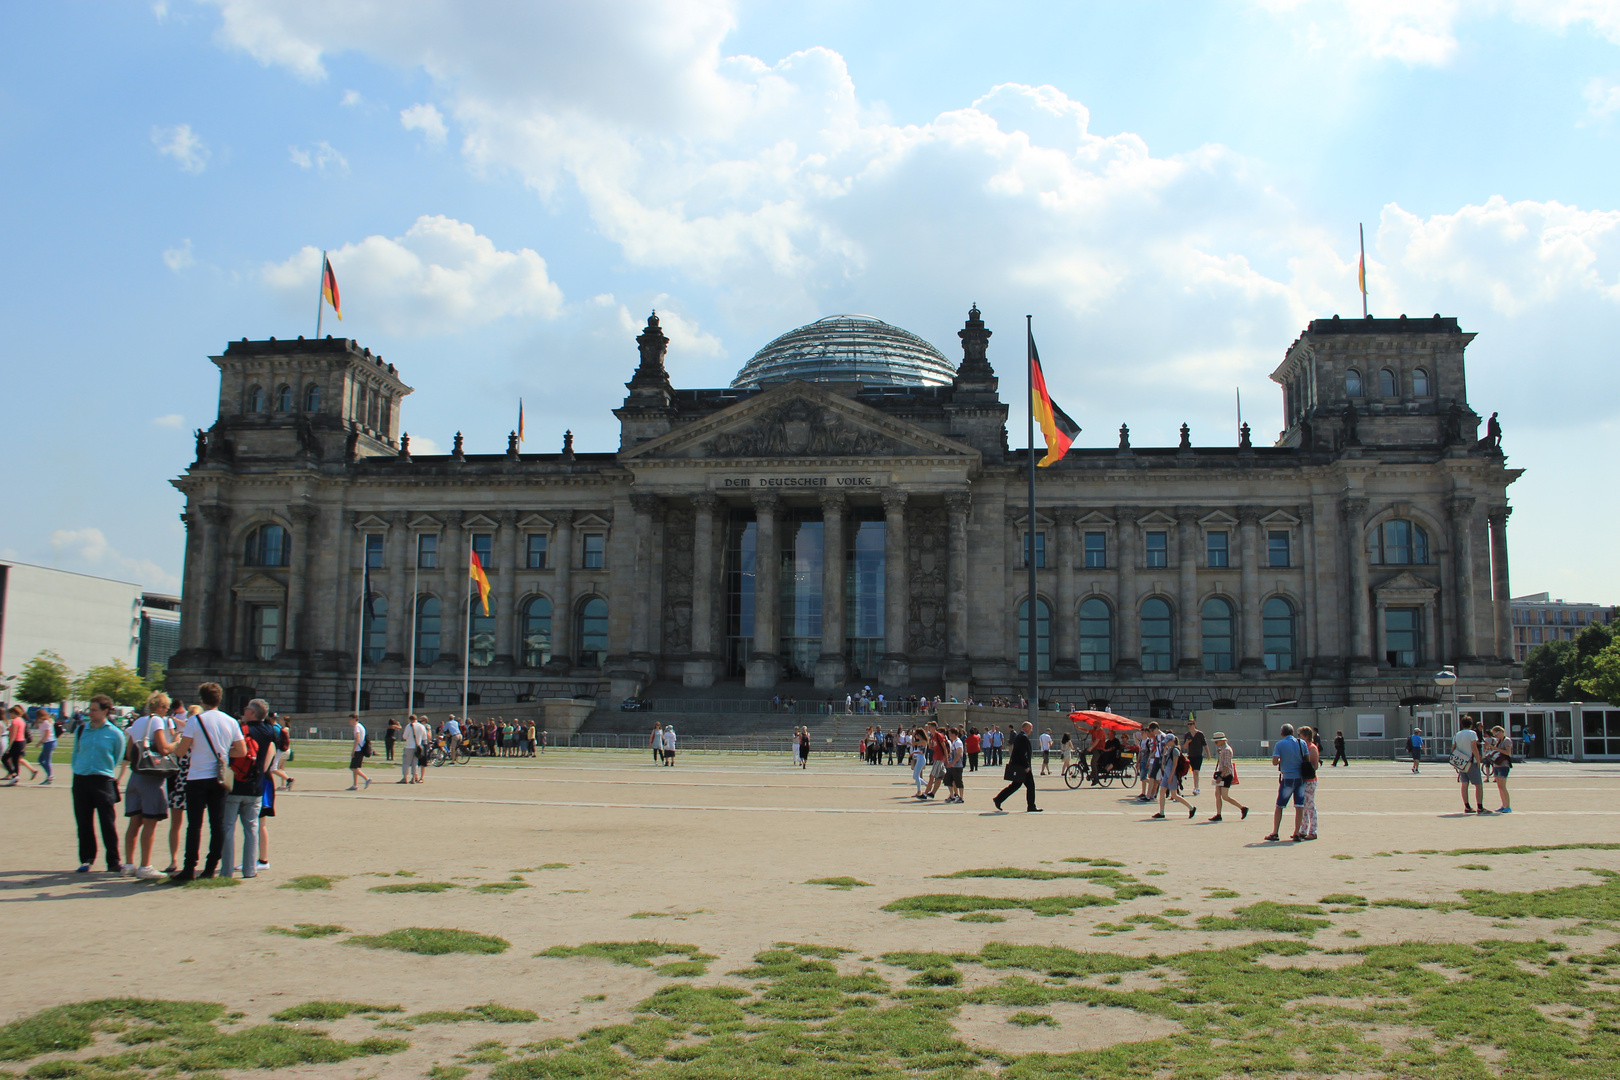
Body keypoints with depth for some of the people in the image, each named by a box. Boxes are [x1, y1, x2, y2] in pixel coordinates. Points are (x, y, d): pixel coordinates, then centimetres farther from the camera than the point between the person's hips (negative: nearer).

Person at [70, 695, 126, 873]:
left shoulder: (115, 734, -2)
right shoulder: (81, 730, 7)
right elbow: (75, 753, 16)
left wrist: (107, 772, 4)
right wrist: (77, 771, 8)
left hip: (103, 781, -3)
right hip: (81, 781, 3)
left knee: (108, 822, -5)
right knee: (84, 822, 8)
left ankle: (113, 862, -1)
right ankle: (86, 859, 20)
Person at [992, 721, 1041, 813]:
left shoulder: (1018, 736, 15)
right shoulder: (1023, 737, -16)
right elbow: (1023, 753, -22)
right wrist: (1026, 766, -21)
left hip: (1016, 764, 10)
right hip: (1022, 766, -10)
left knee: (1015, 785, 14)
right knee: (1030, 785, -1)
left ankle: (998, 799, 12)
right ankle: (1031, 807, 4)